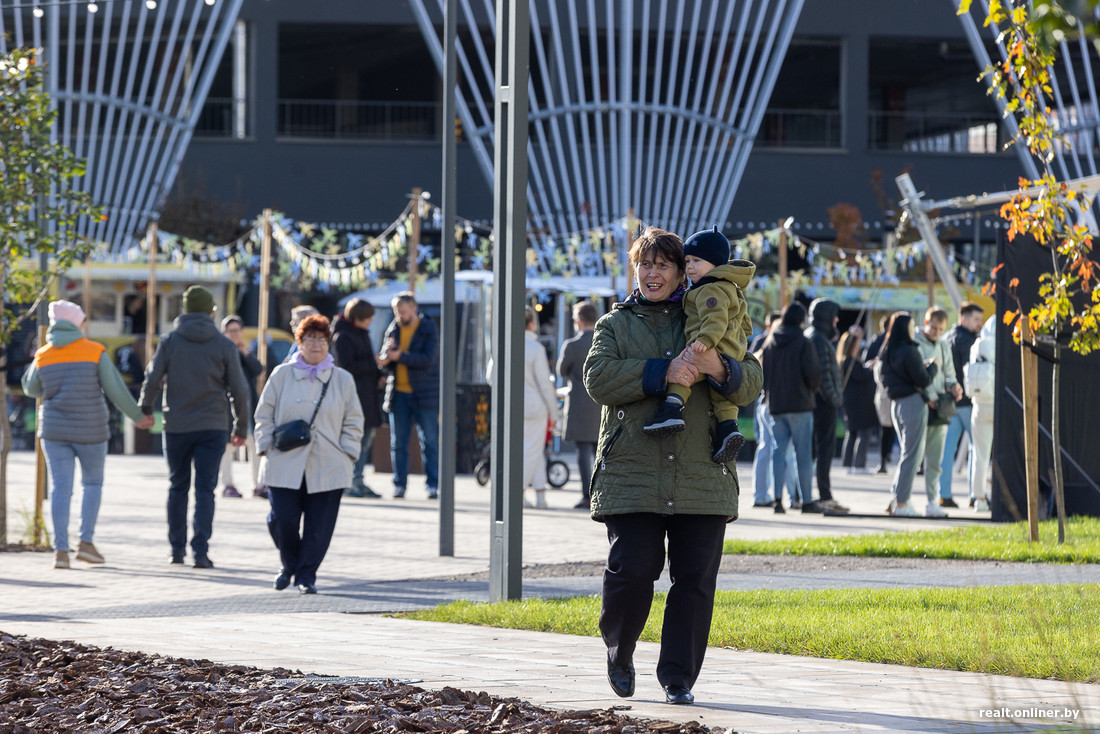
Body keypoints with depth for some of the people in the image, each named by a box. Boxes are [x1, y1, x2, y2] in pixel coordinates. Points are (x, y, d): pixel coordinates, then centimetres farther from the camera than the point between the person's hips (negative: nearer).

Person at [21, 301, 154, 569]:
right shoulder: (95, 352, -5)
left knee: (60, 488, 2)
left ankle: (60, 550, -8)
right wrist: (138, 416, 7)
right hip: (89, 431, -2)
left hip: (54, 430, 2)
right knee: (93, 483, 15)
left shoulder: (43, 356, 2)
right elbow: (115, 389, -5)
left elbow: (31, 389, 19)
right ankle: (86, 542, 5)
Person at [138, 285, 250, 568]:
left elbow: (152, 379, -2)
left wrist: (145, 409, 16)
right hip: (212, 427, -1)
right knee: (205, 489, -1)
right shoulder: (223, 345, 0)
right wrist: (241, 428, 11)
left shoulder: (170, 341, 0)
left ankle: (177, 548, 18)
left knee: (178, 487, 14)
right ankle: (200, 550, -12)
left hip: (176, 426, 1)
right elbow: (238, 390, 1)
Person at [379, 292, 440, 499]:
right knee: (398, 443, 4)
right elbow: (385, 361, 7)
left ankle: (433, 486, 1)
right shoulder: (393, 330, 10)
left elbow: (428, 359, -16)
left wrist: (399, 356, -23)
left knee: (429, 441, -2)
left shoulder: (429, 330, -3)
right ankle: (399, 484, 10)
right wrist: (386, 359, -18)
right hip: (398, 394, 4)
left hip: (424, 394, -4)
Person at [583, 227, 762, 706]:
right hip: (632, 475, -1)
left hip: (701, 476, 1)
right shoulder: (615, 325, 13)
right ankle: (619, 652, 18)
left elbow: (750, 383, 5)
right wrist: (662, 374, -17)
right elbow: (598, 378, -6)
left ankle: (678, 679, 7)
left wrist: (718, 368, -18)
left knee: (694, 580, -2)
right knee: (631, 571, -9)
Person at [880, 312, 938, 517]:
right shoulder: (909, 352, -16)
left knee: (911, 452, 18)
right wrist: (932, 366, 4)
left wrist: (923, 365, 15)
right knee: (912, 455, -2)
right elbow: (923, 380, -16)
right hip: (913, 404, -8)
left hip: (896, 405, 8)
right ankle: (901, 503, -1)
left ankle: (895, 498, 13)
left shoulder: (887, 352, 10)